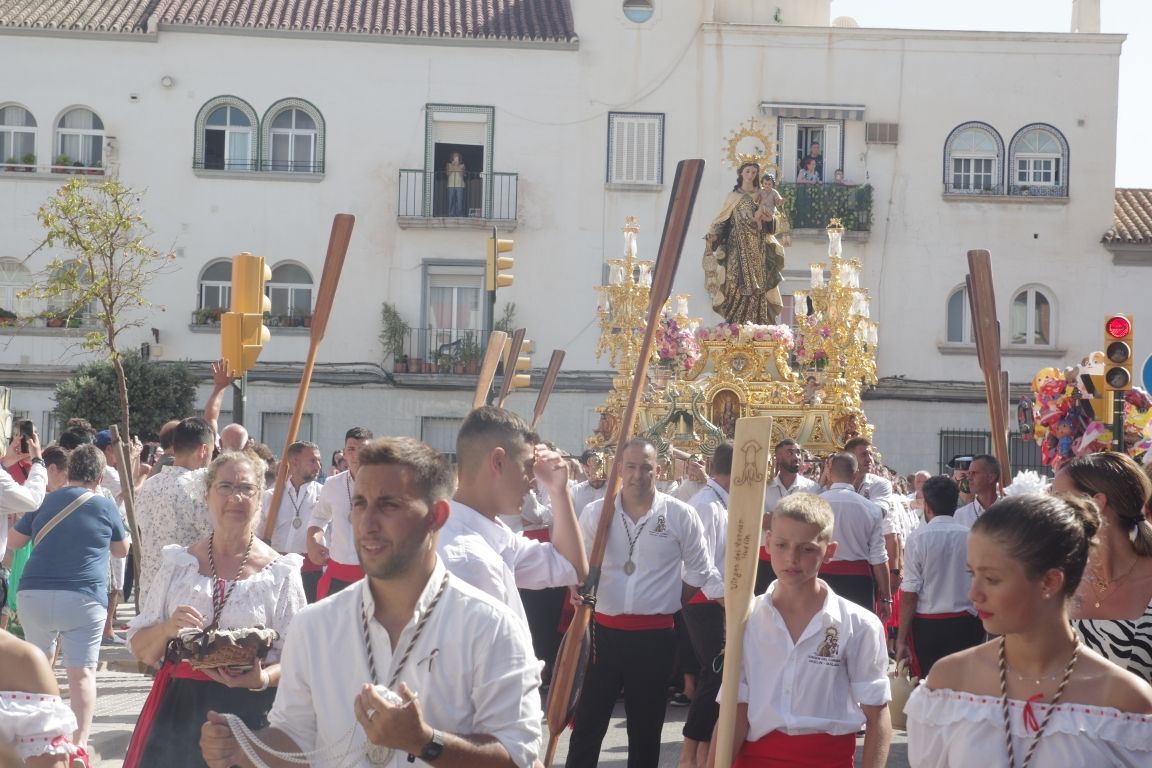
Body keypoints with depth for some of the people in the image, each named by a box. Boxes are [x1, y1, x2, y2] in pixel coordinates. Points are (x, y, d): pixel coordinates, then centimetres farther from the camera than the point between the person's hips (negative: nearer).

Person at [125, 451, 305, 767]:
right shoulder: (179, 564, 7)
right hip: (178, 711, 2)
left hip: (251, 714, -2)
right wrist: (166, 629, -12)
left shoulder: (281, 572, 0)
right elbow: (140, 648, 9)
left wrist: (262, 679, -20)